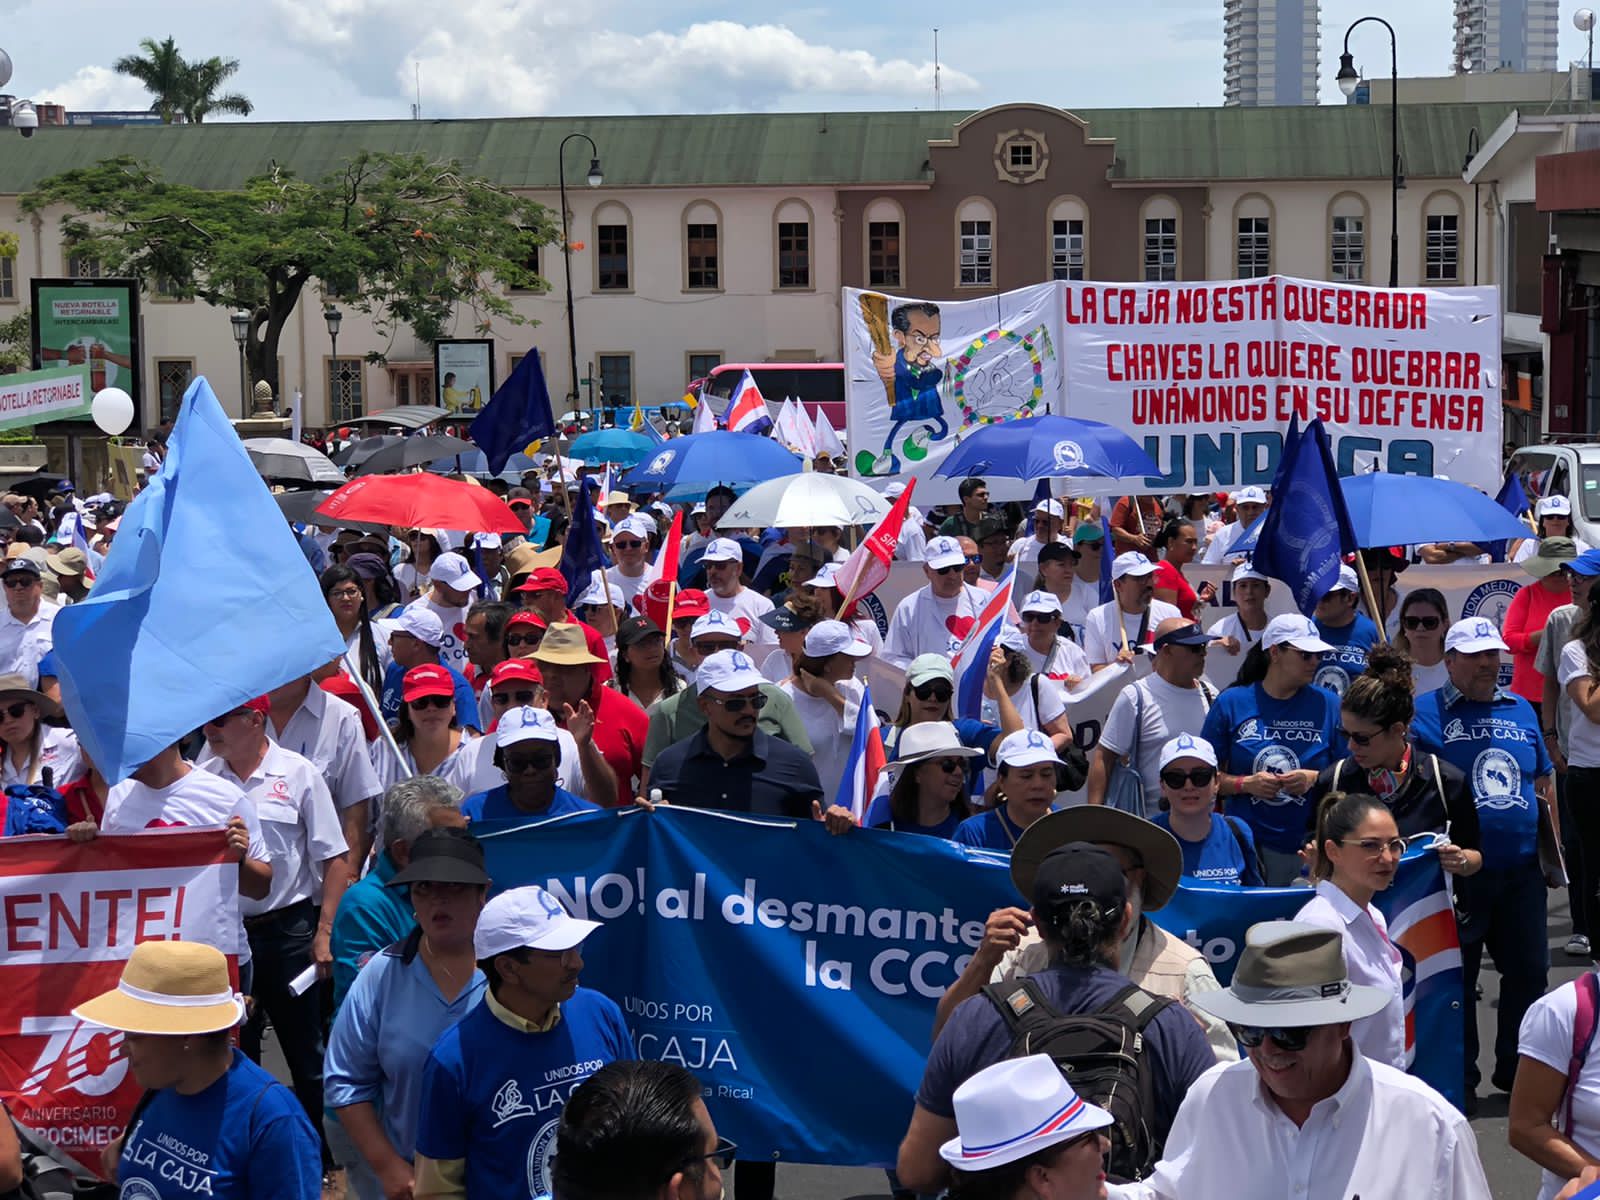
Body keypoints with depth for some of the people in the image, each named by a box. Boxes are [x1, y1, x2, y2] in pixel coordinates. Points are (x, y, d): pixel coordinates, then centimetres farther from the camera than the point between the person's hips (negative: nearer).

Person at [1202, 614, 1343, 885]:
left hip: (1307, 844, 1)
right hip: (1244, 841, -1)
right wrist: (1245, 784, -11)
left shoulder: (1327, 704, 7)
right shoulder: (1232, 703, 4)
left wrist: (1315, 779, -10)